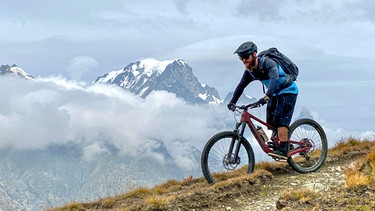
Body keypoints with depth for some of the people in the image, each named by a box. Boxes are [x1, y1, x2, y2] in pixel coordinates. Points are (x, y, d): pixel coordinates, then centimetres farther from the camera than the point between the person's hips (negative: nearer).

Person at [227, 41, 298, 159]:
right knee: (271, 122, 3)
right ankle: (275, 145, 16)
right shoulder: (249, 71, -5)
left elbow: (274, 78, -45)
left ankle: (283, 150, -25)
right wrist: (232, 102, -6)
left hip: (288, 91, -8)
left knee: (280, 120, -20)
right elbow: (241, 86, 3)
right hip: (275, 94, 8)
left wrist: (267, 96, -57)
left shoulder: (267, 63, -29)